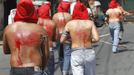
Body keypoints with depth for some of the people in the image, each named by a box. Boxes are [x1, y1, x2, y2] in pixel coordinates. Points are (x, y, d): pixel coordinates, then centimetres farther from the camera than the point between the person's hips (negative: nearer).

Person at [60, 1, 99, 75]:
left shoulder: (69, 24, -5)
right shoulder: (90, 23, -6)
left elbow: (62, 40, -1)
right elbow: (96, 39, -13)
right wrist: (89, 40, 7)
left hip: (76, 54, -1)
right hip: (89, 53, 1)